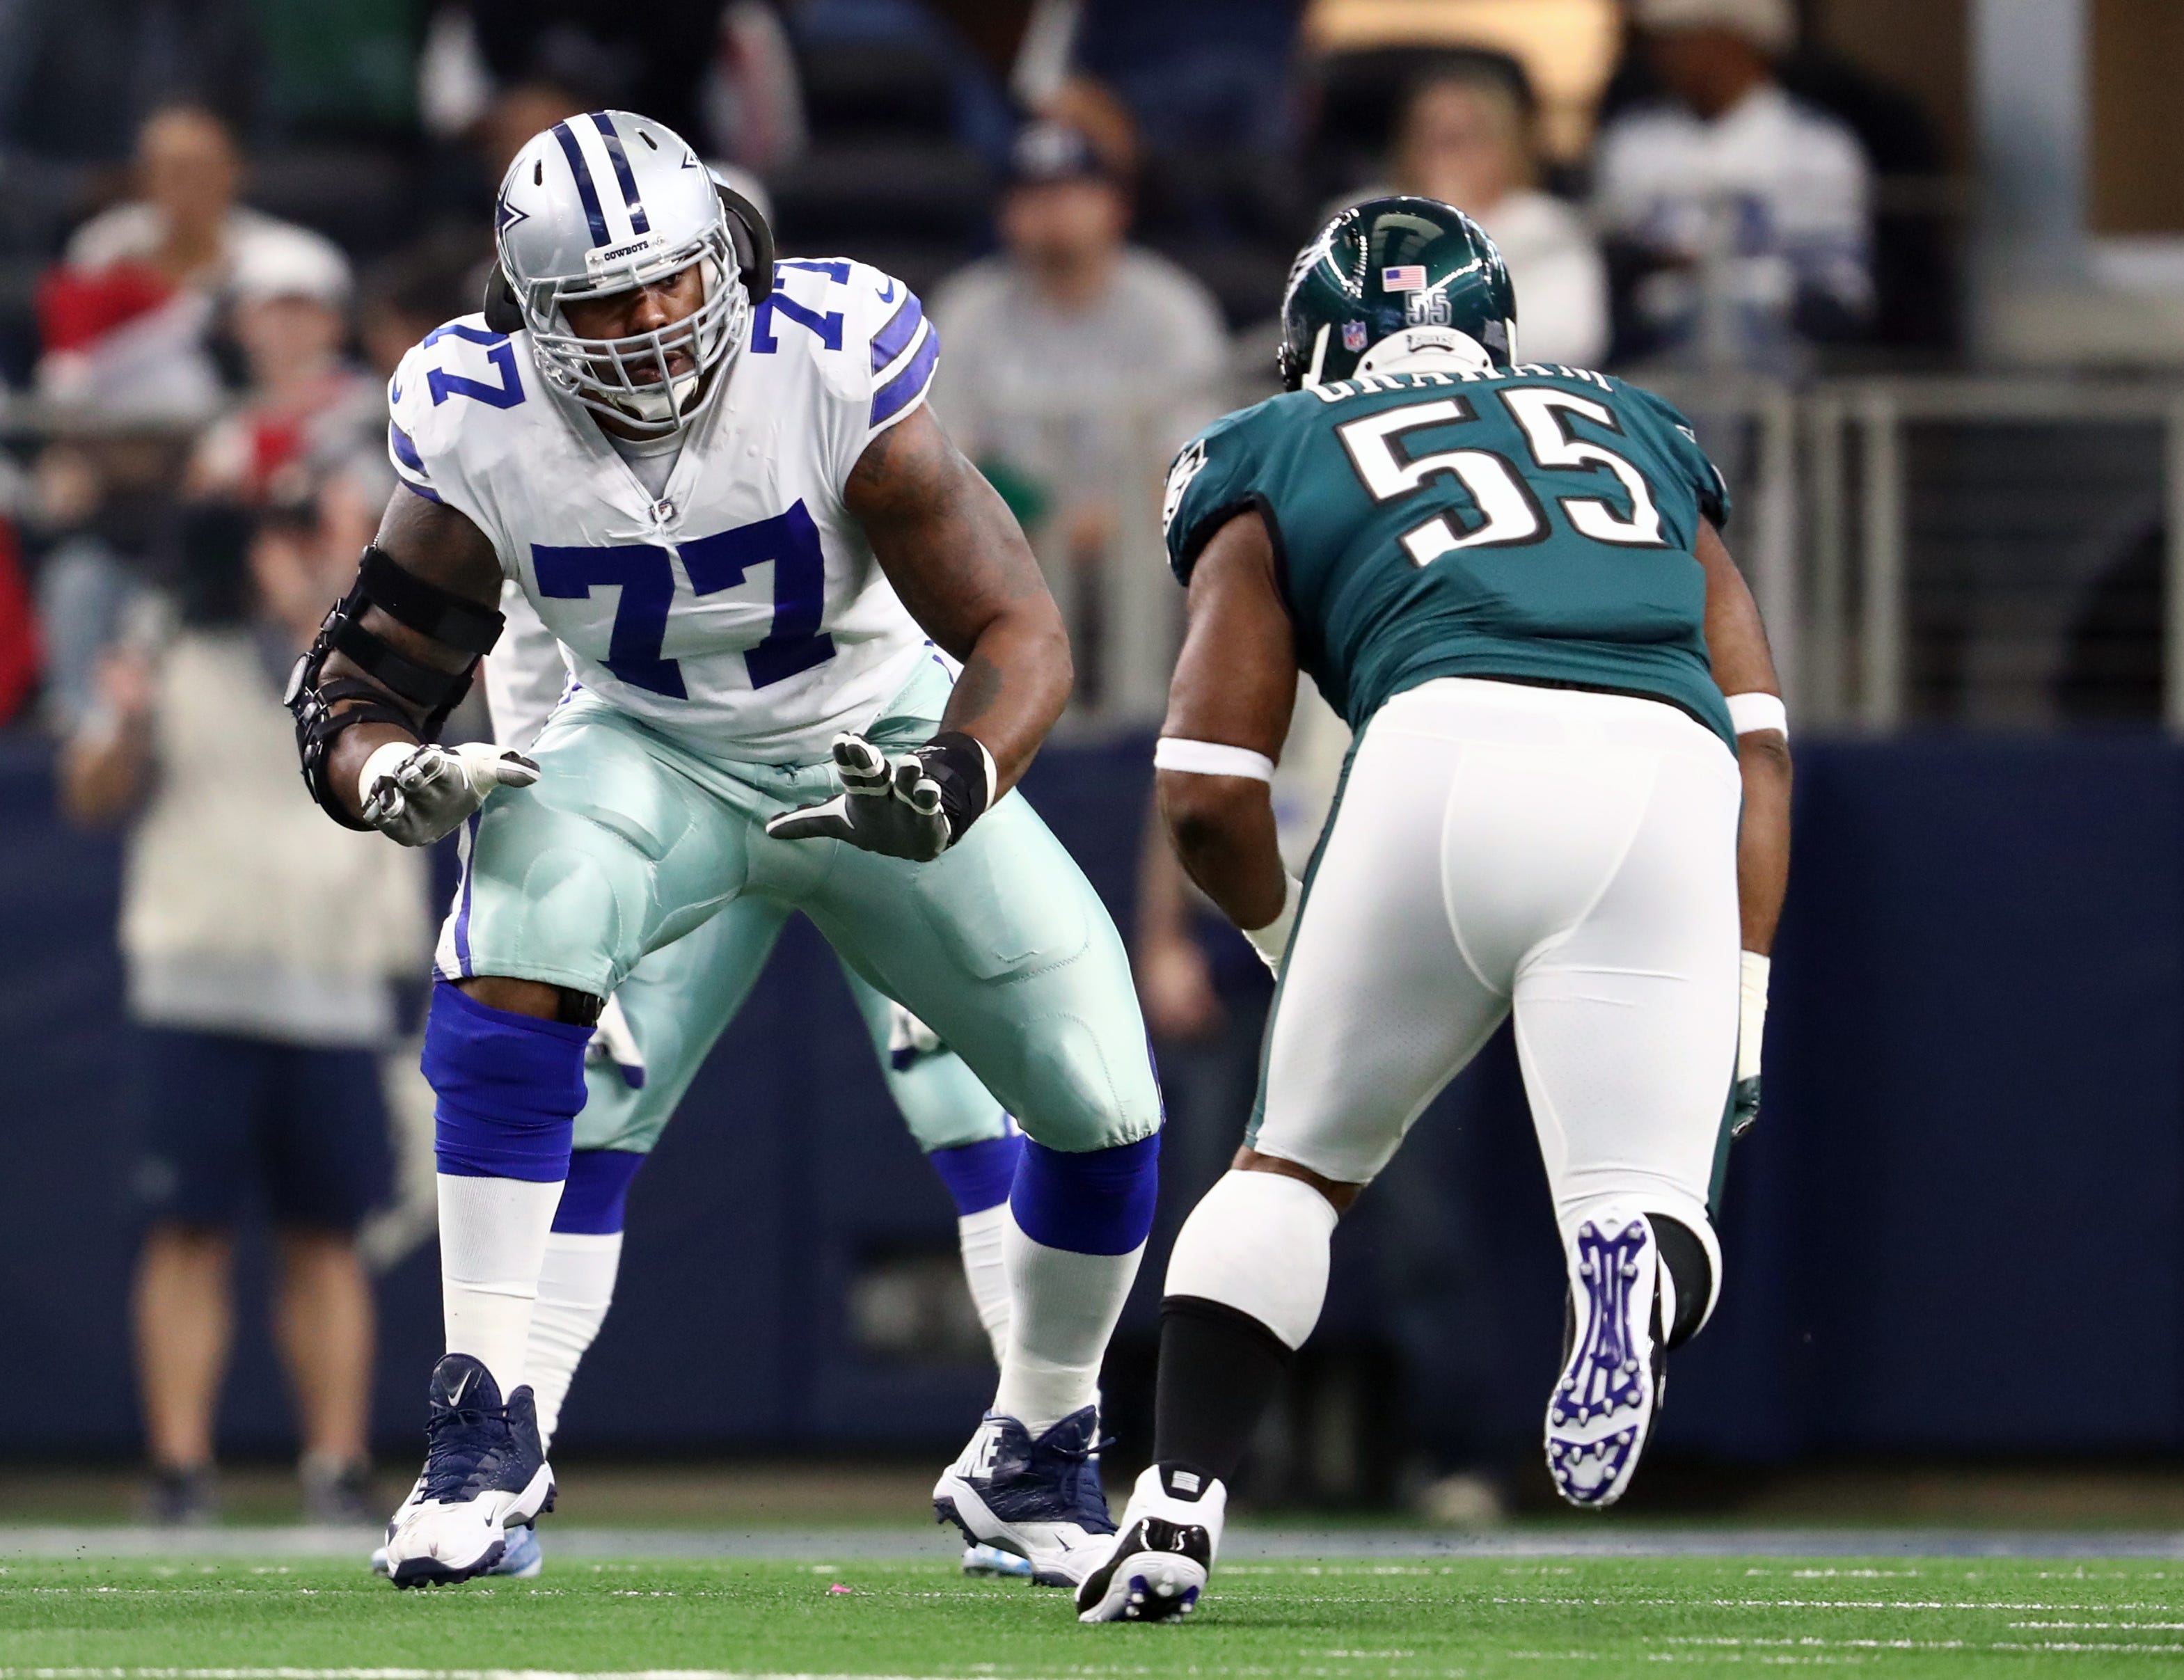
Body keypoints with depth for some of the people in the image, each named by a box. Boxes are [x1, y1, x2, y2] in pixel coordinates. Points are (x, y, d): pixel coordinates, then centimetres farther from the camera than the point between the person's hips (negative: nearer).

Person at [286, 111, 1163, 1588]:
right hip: (658, 758, 0)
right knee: (510, 957, -32)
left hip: (883, 746, 0)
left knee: (1103, 1098, -11)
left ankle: (1034, 1463, 18)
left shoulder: (831, 361, -28)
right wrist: (397, 776, -38)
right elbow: (357, 690, -13)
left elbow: (1017, 631, -26)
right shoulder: (482, 426, -21)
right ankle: (486, 1436, -25)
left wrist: (953, 785, -47)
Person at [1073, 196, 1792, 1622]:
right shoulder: (1641, 439, 35)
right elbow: (1760, 745, 23)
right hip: (1668, 778, 1)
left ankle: (1177, 1515, 8)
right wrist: (1742, 998, 21)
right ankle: (1641, 1265, -33)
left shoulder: (1279, 462, 27)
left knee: (1298, 1166, 19)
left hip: (1453, 754, -1)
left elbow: (1208, 796, 18)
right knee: (1649, 1202, 2)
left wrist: (1290, 943, 37)